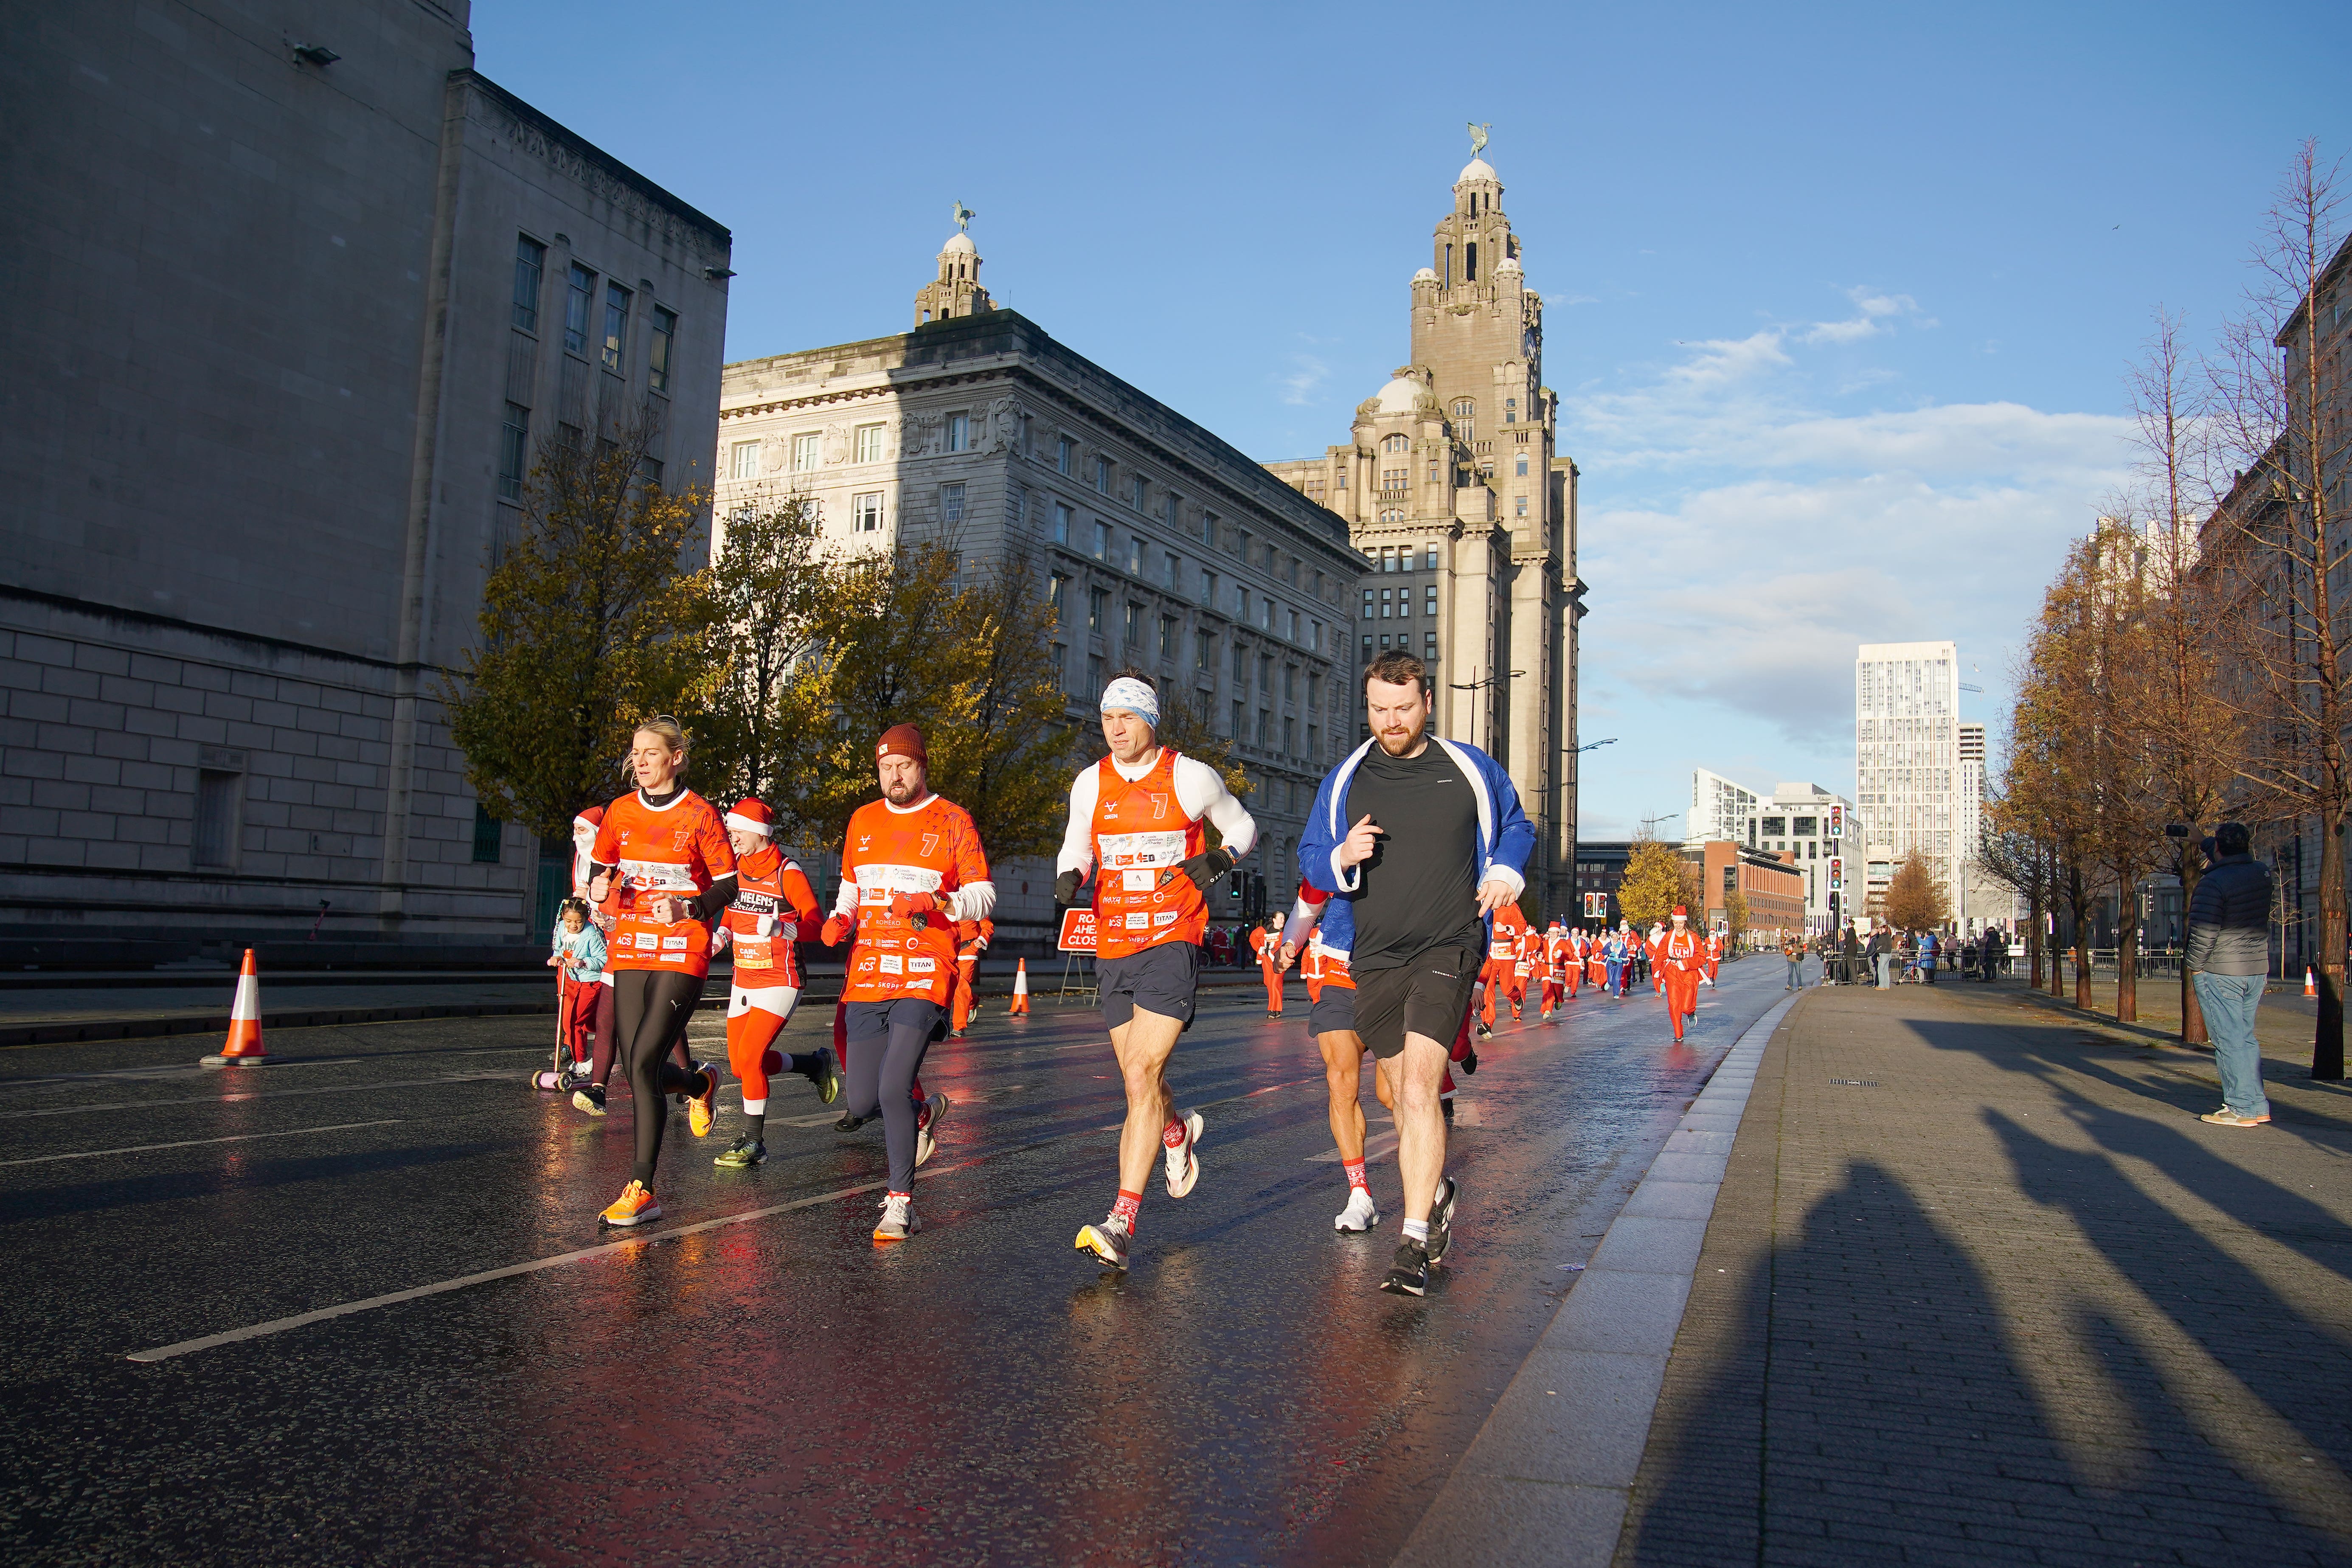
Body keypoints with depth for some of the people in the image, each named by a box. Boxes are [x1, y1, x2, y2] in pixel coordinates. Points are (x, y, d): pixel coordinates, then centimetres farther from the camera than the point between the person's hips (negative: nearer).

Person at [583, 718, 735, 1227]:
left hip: (682, 954, -5)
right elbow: (599, 866, 20)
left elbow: (729, 883, -2)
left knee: (643, 1064, -15)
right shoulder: (620, 812, 8)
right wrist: (599, 886, -3)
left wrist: (687, 909, -18)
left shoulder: (700, 815, -5)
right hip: (629, 951, 5)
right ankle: (699, 1082, 40)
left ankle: (641, 1192, -8)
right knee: (636, 1071, 5)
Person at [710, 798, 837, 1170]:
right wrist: (719, 937, 2)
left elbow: (815, 925, -15)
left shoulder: (787, 872, -13)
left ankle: (753, 1142, -1)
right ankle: (816, 1064, 30)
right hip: (743, 981, 8)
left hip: (779, 982, -8)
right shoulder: (736, 869, 8)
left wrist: (780, 928, -33)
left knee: (749, 1056, -16)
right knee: (740, 1066, 8)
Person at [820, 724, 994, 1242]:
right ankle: (924, 1111, 39)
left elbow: (984, 897, 0)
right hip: (867, 977, 5)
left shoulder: (953, 821, 1)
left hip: (925, 976, -5)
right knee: (862, 1103, 5)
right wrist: (839, 919, 5)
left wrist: (934, 902, -19)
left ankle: (900, 1204, -1)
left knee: (893, 1091, -17)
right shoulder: (862, 821, 15)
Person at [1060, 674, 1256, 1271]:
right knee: (1139, 1082, 13)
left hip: (1173, 942, -4)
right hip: (1113, 947, 5)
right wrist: (1070, 874, -3)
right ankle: (1178, 1133, 49)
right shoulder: (1089, 784, 5)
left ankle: (1122, 1222, -16)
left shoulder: (1191, 777, -3)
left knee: (1143, 1075, -16)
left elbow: (1242, 825, 12)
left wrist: (1221, 857, -9)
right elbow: (1076, 844, 20)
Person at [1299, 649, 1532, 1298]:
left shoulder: (1471, 769, 4)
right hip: (1375, 959, 3)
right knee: (1403, 1096, 12)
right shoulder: (1345, 780, 6)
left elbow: (1517, 826, 20)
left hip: (1449, 949, -3)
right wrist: (1342, 858, -11)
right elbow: (1310, 858, 12)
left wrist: (1505, 872, 0)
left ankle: (1414, 1243, -16)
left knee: (1419, 1086, -18)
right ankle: (1437, 1192, 39)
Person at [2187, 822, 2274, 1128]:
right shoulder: (2263, 873, 4)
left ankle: (2243, 1109, -1)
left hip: (2220, 971, -8)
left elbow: (2204, 932, -20)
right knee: (2245, 1037, 15)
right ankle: (2258, 1106, 17)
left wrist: (2195, 966, -7)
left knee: (2229, 1040, -3)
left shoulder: (2213, 882, -18)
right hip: (2258, 968, 8)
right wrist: (2203, 842, 37)